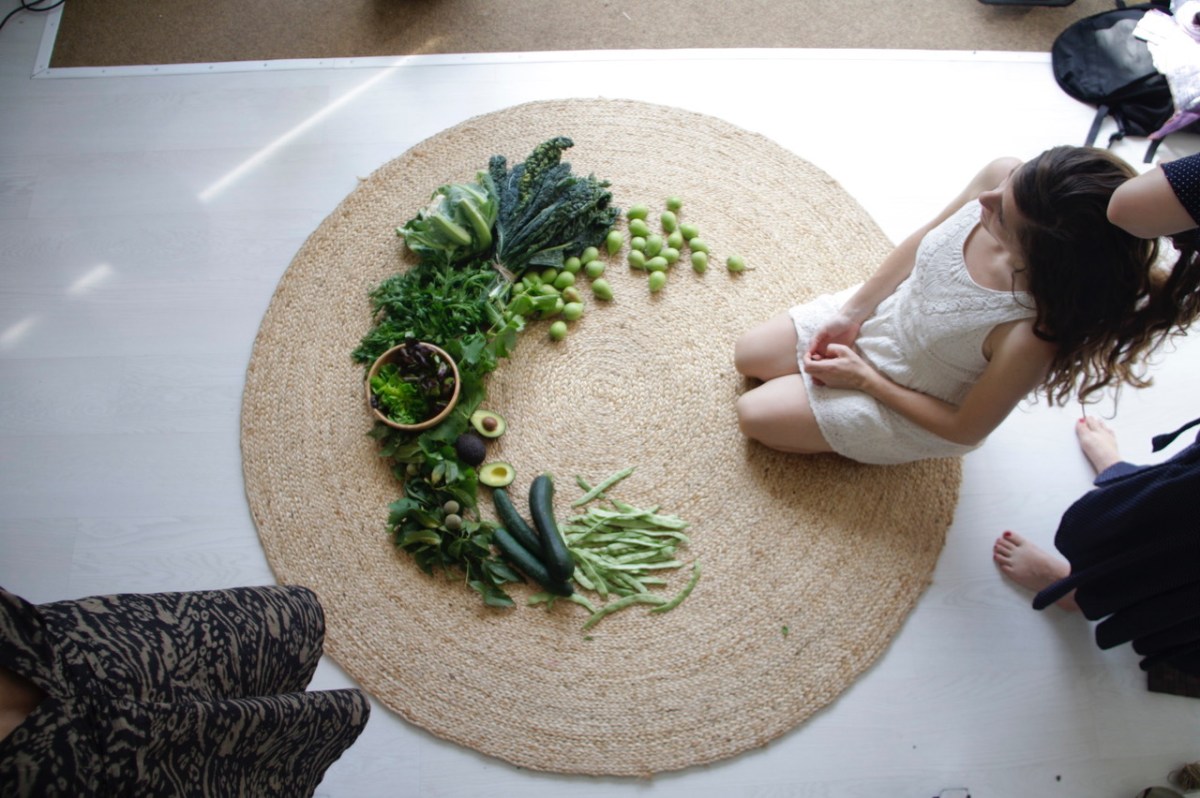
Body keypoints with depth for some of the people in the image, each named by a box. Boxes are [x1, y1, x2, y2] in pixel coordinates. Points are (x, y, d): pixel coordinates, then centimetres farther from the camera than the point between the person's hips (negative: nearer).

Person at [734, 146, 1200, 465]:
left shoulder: (1030, 336, -42)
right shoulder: (1005, 179, -29)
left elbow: (964, 430, -22)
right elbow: (924, 239, -7)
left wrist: (865, 379, -15)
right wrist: (853, 312, -8)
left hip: (910, 407, -5)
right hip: (883, 308, 5)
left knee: (754, 415, -1)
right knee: (748, 357, 16)